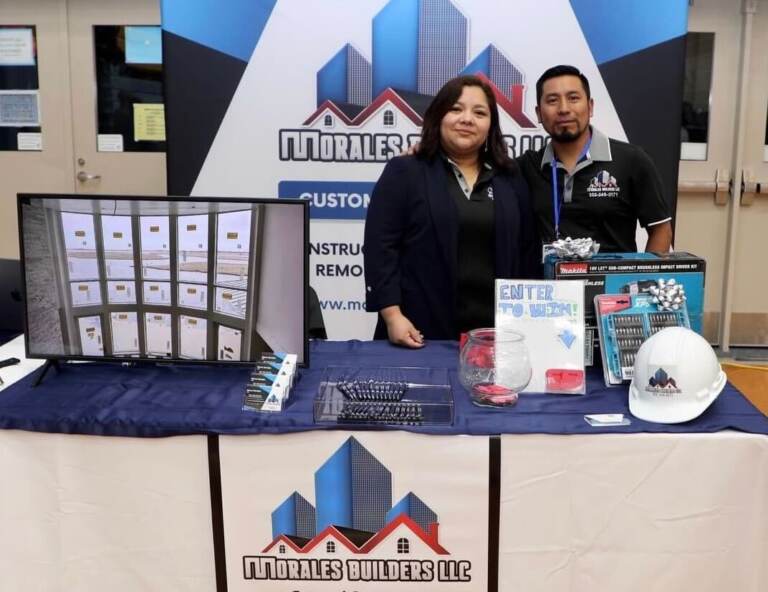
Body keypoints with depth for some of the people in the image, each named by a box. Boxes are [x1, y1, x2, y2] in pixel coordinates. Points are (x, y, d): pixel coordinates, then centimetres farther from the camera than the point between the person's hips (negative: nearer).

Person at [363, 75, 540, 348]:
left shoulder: (510, 178, 13)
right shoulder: (403, 172, 1)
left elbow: (528, 251, 13)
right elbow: (380, 246, -6)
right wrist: (392, 315, -14)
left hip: (496, 332, 3)